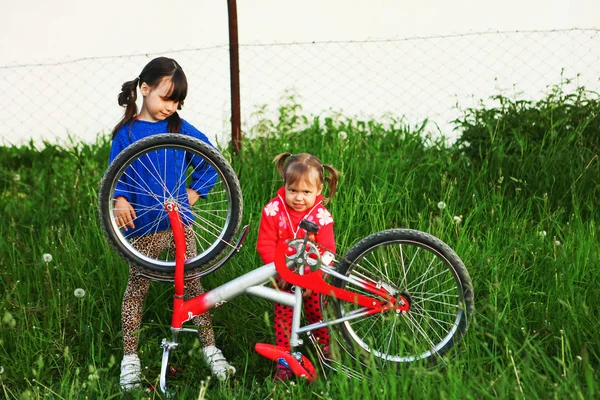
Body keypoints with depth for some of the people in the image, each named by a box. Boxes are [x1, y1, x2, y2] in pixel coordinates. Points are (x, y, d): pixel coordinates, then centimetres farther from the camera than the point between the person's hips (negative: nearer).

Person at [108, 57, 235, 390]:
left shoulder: (179, 127, 2)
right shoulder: (126, 133, -5)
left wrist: (195, 191, 0)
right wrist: (121, 199, -23)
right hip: (143, 226, -2)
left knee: (192, 284, 6)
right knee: (137, 289, 6)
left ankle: (209, 348, 16)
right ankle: (129, 356, 16)